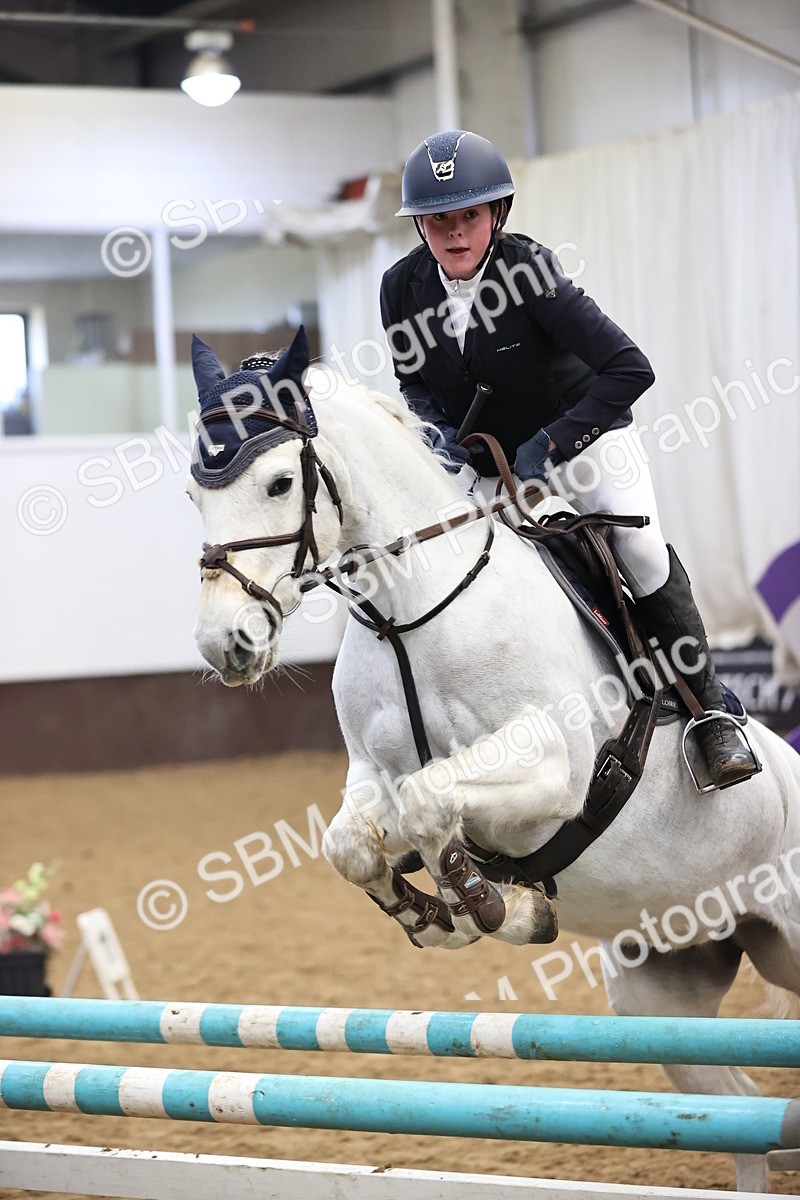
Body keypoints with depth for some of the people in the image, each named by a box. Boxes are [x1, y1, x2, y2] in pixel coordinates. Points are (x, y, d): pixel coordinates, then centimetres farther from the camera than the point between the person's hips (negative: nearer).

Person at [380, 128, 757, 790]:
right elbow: (414, 383, 5)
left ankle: (710, 710, -12)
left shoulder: (529, 270, -27)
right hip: (477, 456, 5)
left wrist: (550, 445, -32)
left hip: (580, 431, -5)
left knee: (640, 547, -26)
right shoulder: (403, 289, -13)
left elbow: (631, 369, -31)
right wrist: (436, 435, -17)